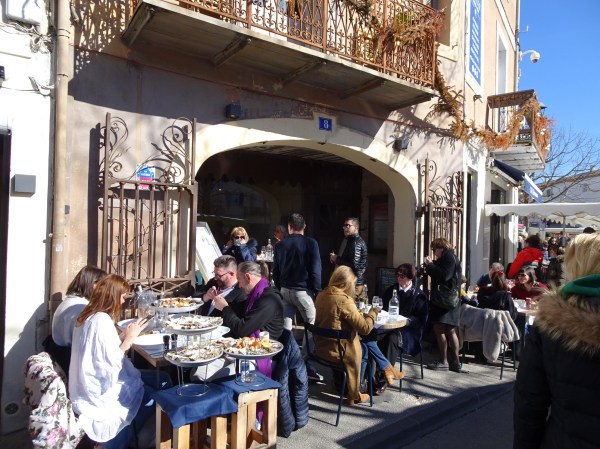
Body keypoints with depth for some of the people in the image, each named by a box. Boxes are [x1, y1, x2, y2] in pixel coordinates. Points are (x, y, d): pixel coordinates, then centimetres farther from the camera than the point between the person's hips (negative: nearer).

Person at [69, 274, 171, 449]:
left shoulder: (90, 316, 6)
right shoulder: (102, 320, -25)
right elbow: (112, 365, -25)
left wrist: (124, 335, 4)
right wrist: (129, 338, -17)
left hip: (95, 384, 9)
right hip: (101, 392, -9)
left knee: (162, 379, 6)